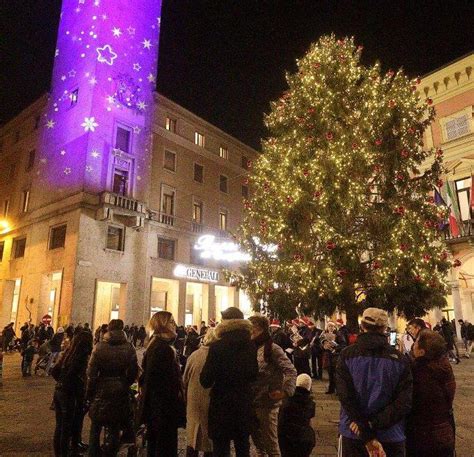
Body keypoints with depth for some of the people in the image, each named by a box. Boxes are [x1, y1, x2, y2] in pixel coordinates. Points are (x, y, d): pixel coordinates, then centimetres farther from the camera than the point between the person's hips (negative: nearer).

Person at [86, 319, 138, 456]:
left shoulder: (100, 346, -9)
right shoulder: (129, 348, -6)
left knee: (96, 427, 16)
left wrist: (89, 393, 2)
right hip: (120, 393, 1)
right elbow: (133, 372, -5)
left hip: (102, 390, -1)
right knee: (115, 429, 15)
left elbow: (91, 372, -9)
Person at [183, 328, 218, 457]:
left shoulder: (194, 355, -8)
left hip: (194, 401, 3)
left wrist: (187, 399, 15)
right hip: (211, 402, -3)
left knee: (192, 438, 18)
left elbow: (185, 380, 2)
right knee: (210, 439, 14)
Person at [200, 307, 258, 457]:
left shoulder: (217, 347, -17)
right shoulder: (250, 346, -3)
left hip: (222, 404, -4)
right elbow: (254, 375, 9)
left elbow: (206, 381, -16)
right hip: (244, 403, 5)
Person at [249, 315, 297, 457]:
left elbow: (291, 371, -19)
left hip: (267, 404, -7)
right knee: (256, 439, 20)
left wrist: (285, 391, -31)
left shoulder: (272, 348, -14)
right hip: (252, 402, 7)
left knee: (270, 444, 4)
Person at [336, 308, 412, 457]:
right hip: (391, 437, 1)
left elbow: (346, 397, -17)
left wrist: (367, 436, -15)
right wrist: (373, 423, -15)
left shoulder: (347, 355, -9)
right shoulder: (400, 359, -6)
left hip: (353, 435, 0)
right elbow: (404, 402, -13)